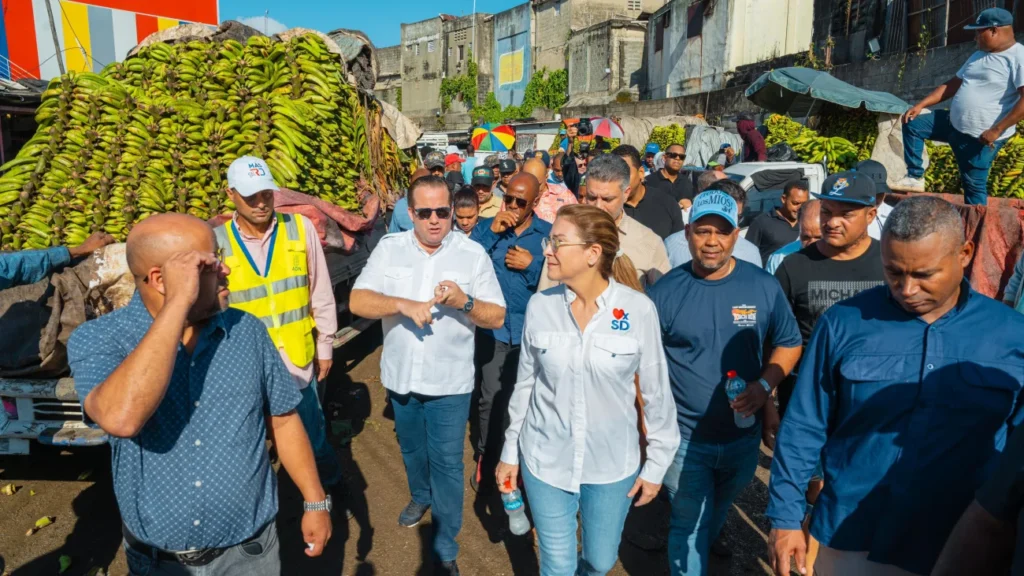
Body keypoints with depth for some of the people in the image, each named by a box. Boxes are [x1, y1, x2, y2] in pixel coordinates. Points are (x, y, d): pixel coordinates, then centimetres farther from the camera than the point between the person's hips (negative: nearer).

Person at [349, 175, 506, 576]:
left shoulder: (473, 253, -9)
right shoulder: (389, 247, -5)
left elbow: (497, 318, -8)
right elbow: (358, 301, -12)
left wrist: (464, 301, -27)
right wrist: (404, 304, -28)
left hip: (449, 380, -3)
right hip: (400, 376, 3)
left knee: (447, 462, 5)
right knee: (411, 448, 25)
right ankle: (421, 495, 54)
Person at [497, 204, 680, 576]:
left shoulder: (638, 310, -16)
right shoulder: (540, 306, -10)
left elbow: (656, 392, -5)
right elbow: (525, 384, 1)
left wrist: (657, 463, 1)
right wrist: (509, 452, 8)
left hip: (613, 463, 0)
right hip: (545, 460, 1)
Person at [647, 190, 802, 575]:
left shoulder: (763, 286, -7)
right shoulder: (665, 291, -11)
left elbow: (789, 343, 4)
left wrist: (765, 385, -15)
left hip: (743, 434, 4)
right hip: (683, 436, -3)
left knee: (717, 514, 28)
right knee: (688, 523, 9)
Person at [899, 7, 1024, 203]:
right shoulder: (978, 56, 12)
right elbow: (953, 84, 18)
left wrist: (996, 130, -27)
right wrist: (920, 105, 7)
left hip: (981, 136, -9)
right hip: (954, 124, 9)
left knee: (974, 185, -2)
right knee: (912, 124, 8)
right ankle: (915, 177, 9)